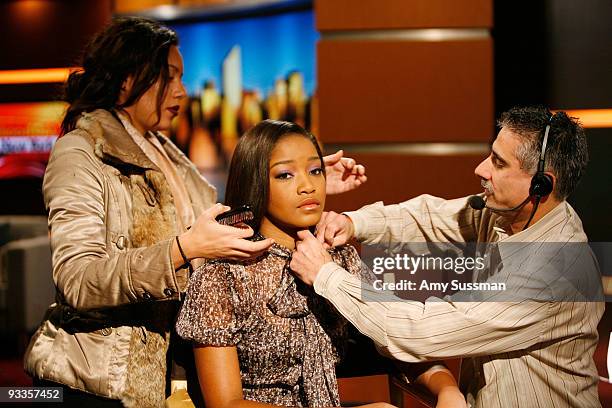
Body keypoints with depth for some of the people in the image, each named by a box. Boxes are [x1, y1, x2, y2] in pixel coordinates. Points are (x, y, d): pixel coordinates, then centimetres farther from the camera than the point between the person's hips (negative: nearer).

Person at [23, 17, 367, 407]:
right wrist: (183, 249, -35)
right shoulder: (80, 153, -14)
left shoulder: (161, 151, 13)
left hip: (156, 370, 8)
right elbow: (77, 281, -26)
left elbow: (225, 220, 9)